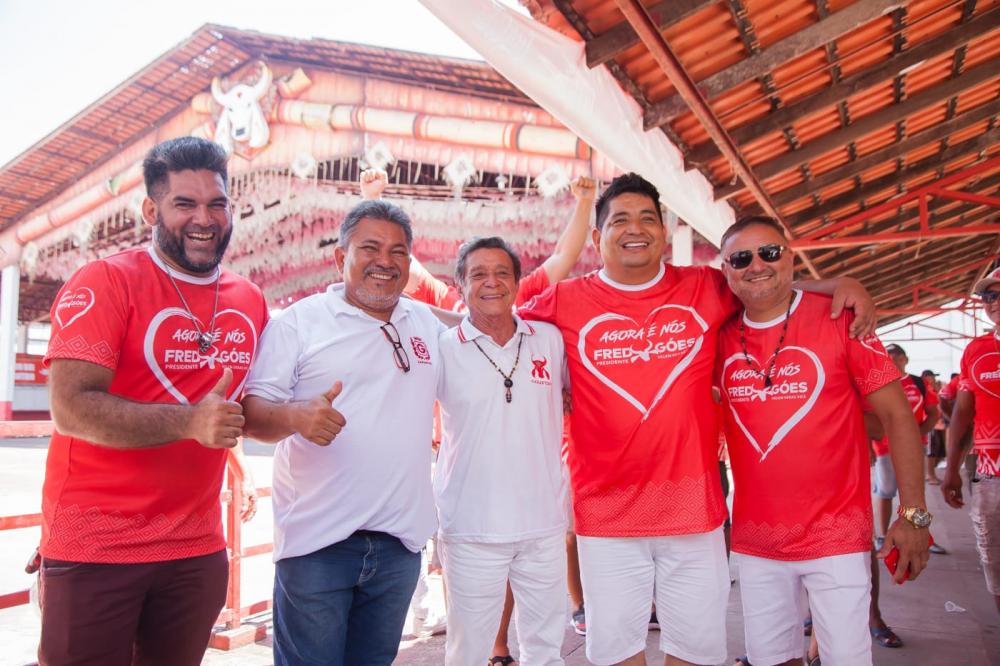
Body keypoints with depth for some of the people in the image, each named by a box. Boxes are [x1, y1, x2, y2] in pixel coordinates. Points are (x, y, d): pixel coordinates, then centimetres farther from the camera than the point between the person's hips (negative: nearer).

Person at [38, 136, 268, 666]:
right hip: (94, 547, -5)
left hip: (198, 548, 5)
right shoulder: (105, 282, -12)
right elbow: (72, 408, -21)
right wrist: (190, 423, -30)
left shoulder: (250, 301, 5)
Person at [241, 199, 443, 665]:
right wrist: (295, 415, -28)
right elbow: (252, 411, -8)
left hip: (400, 542, 5)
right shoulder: (300, 320, -3)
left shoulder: (427, 323, 11)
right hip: (317, 540, -4)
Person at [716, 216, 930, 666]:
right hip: (754, 541, 3)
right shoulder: (721, 338, 1)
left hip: (837, 537, -3)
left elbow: (896, 414, -6)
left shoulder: (840, 319, -7)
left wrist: (914, 514, -9)